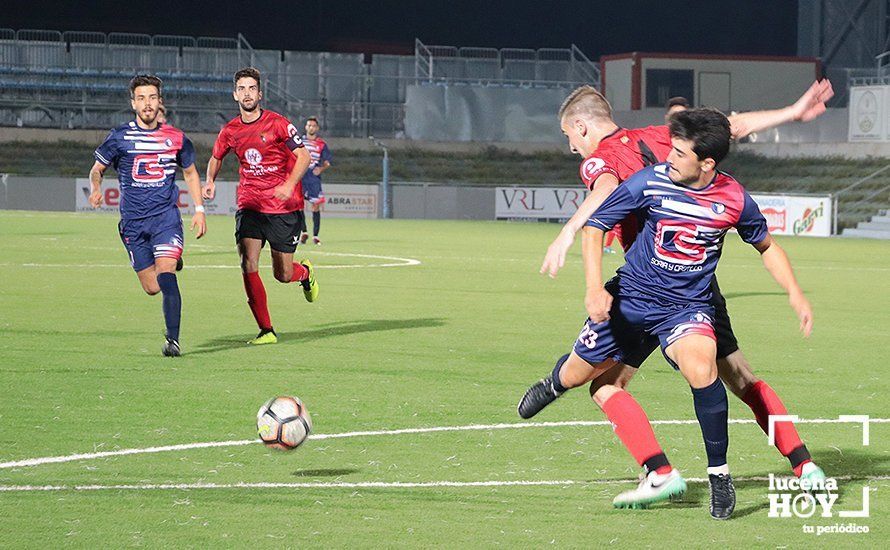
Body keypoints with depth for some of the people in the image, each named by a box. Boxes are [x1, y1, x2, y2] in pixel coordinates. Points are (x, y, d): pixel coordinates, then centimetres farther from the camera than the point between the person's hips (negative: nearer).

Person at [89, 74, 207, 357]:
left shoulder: (176, 138, 4)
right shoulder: (119, 137, 1)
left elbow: (190, 173, 19)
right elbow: (97, 168, 10)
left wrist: (199, 210, 10)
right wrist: (95, 189, -12)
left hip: (166, 216, -1)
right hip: (133, 222, 1)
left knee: (165, 276, -21)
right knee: (152, 288, 3)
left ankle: (173, 339, -23)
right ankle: (172, 262, 39)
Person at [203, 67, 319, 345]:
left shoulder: (277, 123, -8)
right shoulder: (230, 131, 4)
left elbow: (303, 156, -11)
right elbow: (216, 158, 23)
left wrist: (289, 185, -26)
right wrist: (210, 181, 2)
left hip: (284, 207, -3)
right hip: (249, 205, 3)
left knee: (283, 275, 2)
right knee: (248, 265, -15)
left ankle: (305, 272, 41)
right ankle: (266, 331, -6)